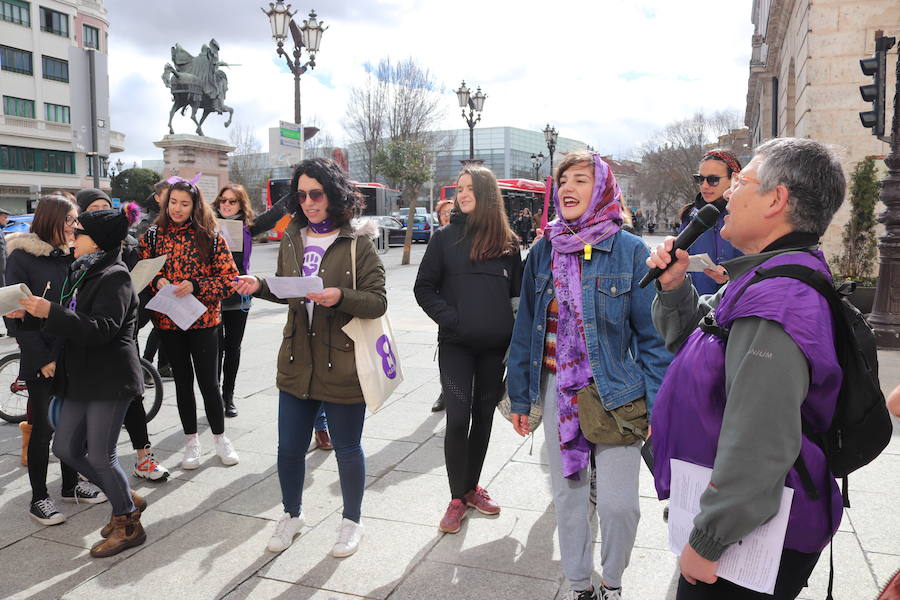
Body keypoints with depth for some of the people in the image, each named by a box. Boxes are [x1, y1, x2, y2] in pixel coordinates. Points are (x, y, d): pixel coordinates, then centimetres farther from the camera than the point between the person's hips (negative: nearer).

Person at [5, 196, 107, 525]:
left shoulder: (72, 257, 7)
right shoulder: (22, 258, -9)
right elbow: (16, 315, -11)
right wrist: (42, 359, -15)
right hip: (41, 359, -5)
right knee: (44, 426, 2)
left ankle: (71, 485, 28)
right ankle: (39, 498, 15)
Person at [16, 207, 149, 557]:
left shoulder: (114, 276, -14)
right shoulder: (81, 272, 14)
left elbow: (102, 328, -25)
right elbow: (72, 320, 21)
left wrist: (51, 312, -29)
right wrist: (37, 312, 5)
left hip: (111, 380, -9)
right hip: (81, 378, 9)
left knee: (100, 456, -3)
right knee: (66, 448, 11)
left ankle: (128, 525, 16)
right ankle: (127, 500, 26)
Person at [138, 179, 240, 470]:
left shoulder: (209, 237, -3)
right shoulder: (153, 235, 3)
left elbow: (229, 277, -7)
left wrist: (195, 286, -19)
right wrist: (157, 281, -15)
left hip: (203, 319, -2)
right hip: (167, 320, 2)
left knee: (208, 380, 3)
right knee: (182, 380, 12)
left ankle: (220, 437, 22)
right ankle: (191, 440, 25)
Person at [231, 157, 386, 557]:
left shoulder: (357, 243, -8)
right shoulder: (292, 239, 8)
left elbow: (378, 302, -11)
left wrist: (340, 296, -27)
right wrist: (260, 286, -1)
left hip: (342, 365, -4)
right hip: (297, 364, 5)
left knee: (347, 450, 11)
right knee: (289, 448, 14)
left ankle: (351, 520, 34)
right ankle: (291, 515, 39)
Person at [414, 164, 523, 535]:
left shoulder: (508, 242, 5)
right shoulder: (446, 237, 1)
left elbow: (518, 292, 10)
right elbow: (424, 287, 0)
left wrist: (513, 332, 0)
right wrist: (450, 318, -12)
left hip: (495, 345, 2)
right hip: (456, 345, -2)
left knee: (484, 416, 12)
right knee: (458, 418, -6)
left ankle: (471, 487, 29)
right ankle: (457, 498, 11)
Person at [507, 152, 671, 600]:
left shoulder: (630, 251, -6)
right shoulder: (543, 252, 4)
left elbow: (652, 334, -5)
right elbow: (525, 328, 8)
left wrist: (658, 406, -10)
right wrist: (519, 396, 9)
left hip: (615, 393, -3)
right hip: (557, 390, 3)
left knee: (618, 504, 0)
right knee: (567, 495, 14)